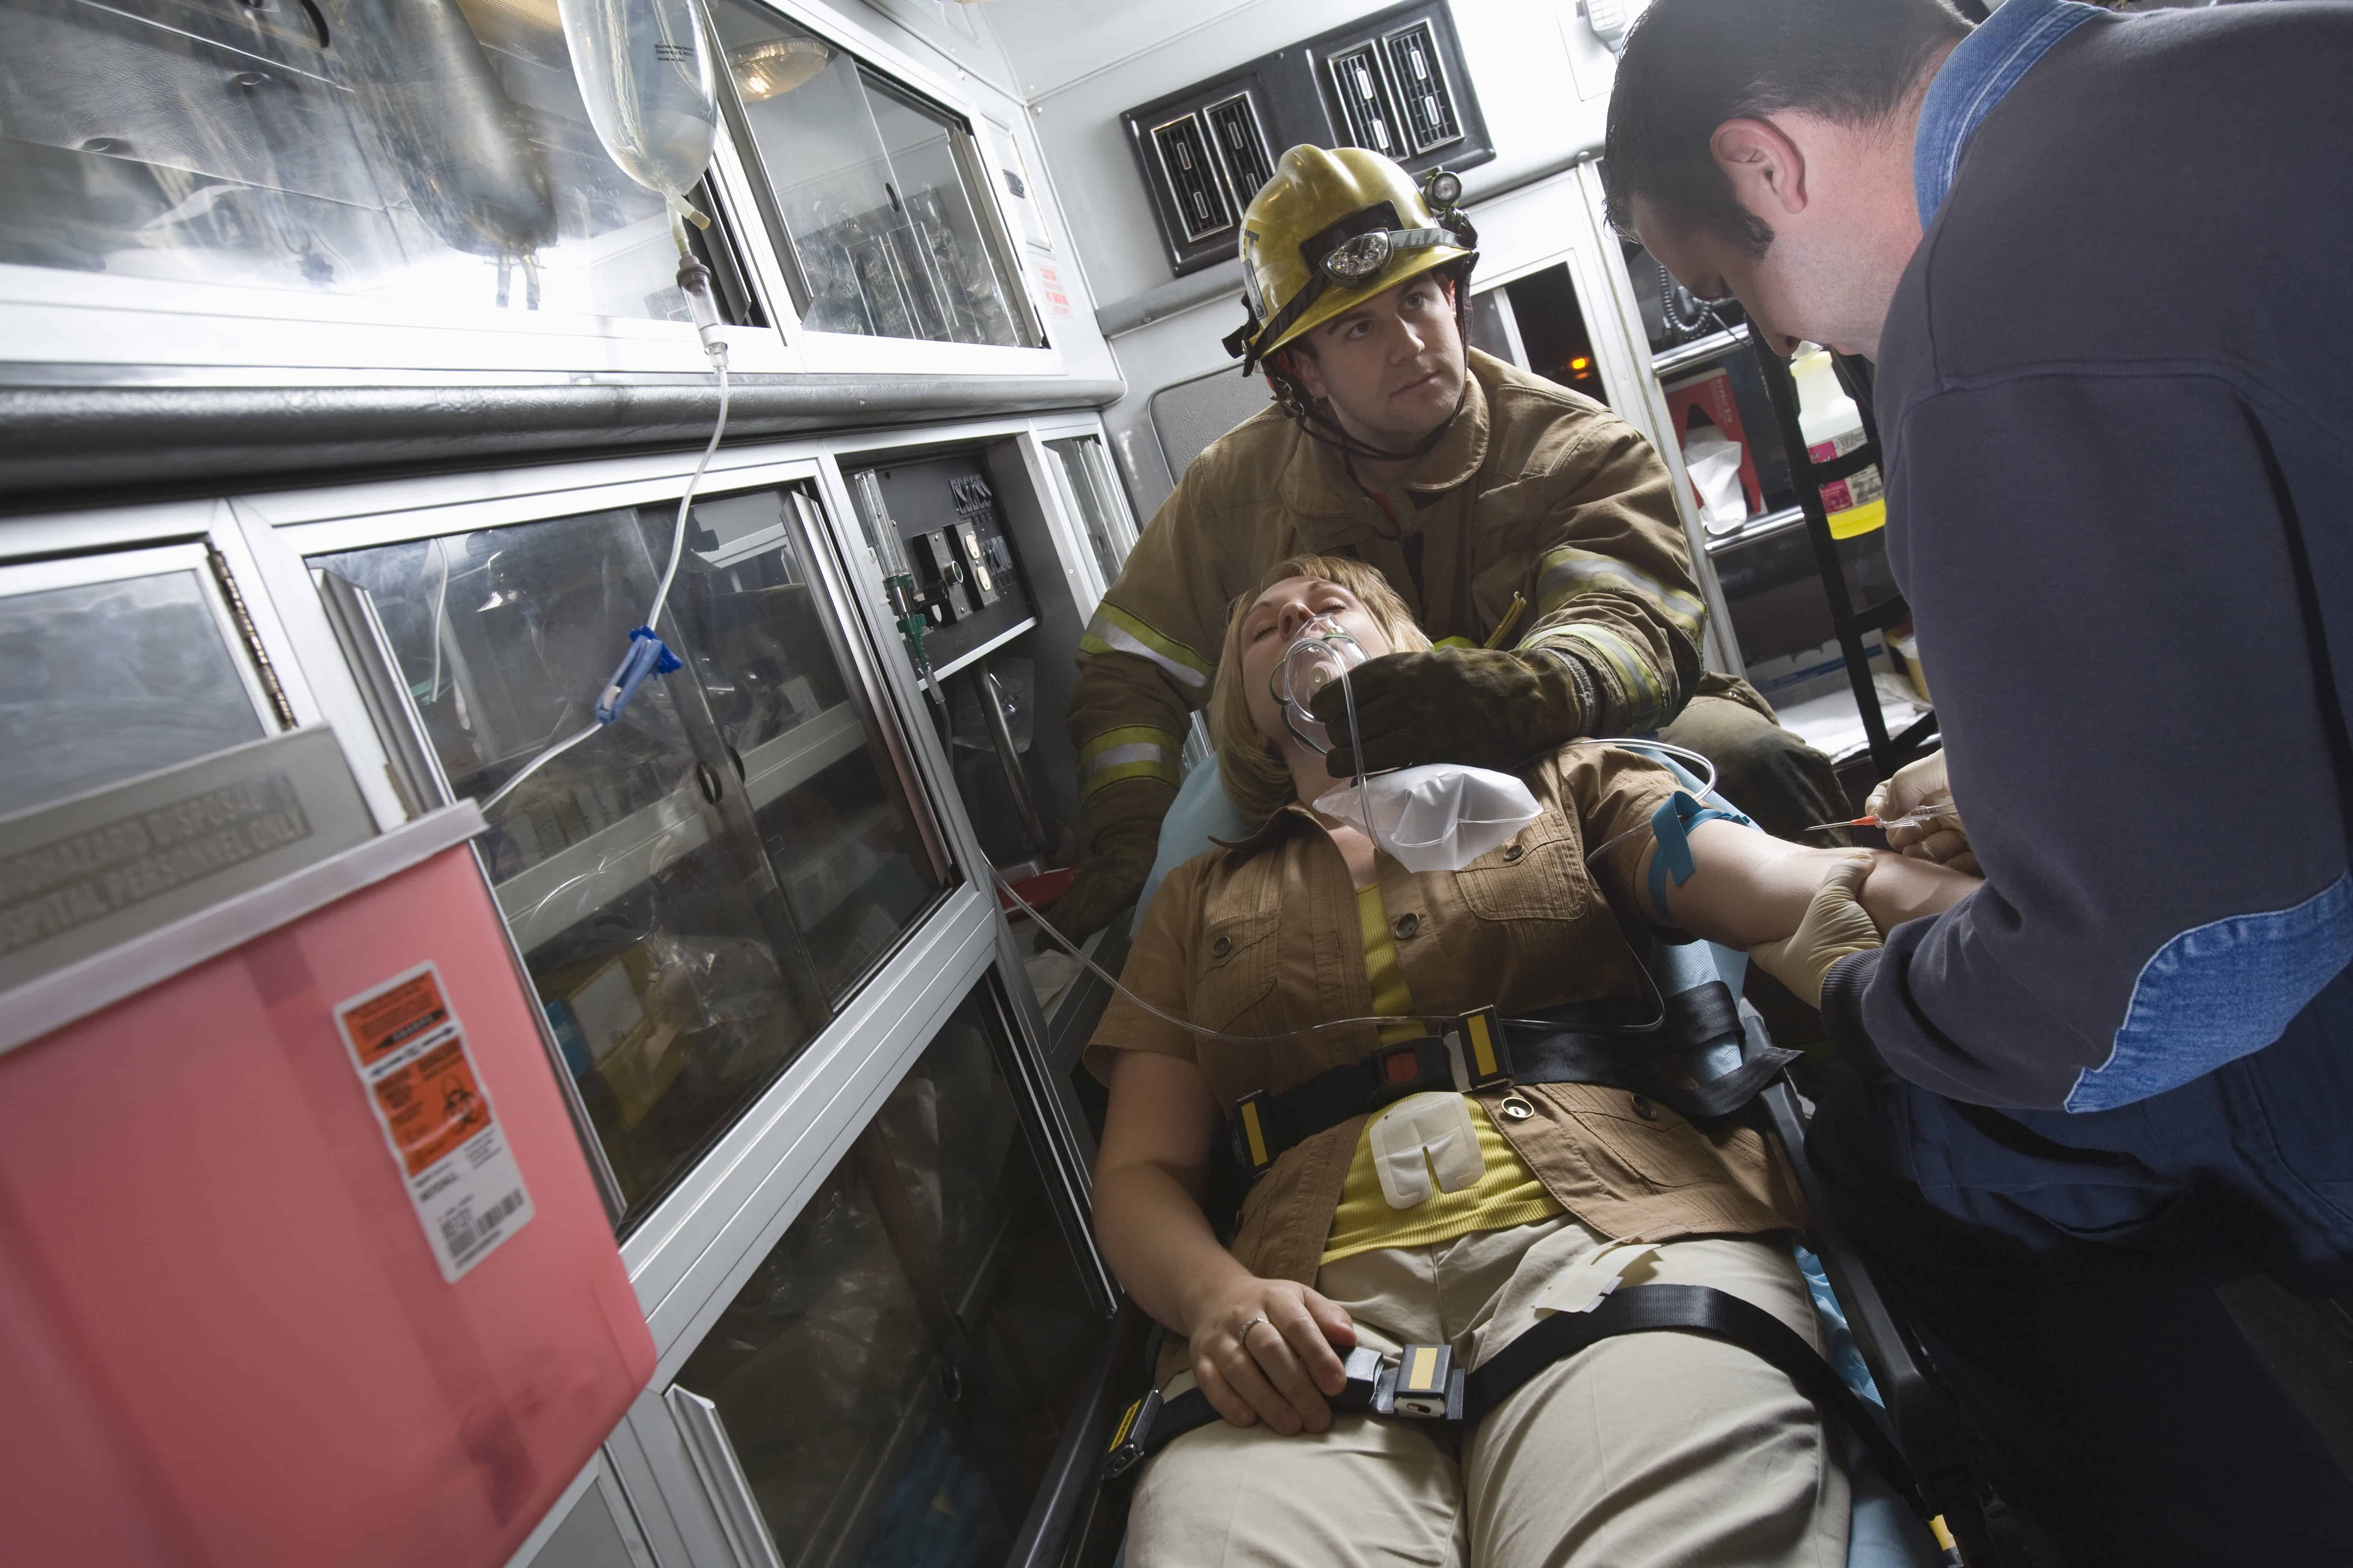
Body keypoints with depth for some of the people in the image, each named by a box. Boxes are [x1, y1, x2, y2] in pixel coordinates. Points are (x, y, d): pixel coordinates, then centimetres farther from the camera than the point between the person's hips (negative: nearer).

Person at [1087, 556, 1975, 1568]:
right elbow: (1140, 1171, 18)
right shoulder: (1198, 901, 26)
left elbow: (1809, 881, 6)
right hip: (1314, 1306, 2)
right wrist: (1218, 1295, -7)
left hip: (1609, 1224, -1)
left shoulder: (1556, 781, 23)